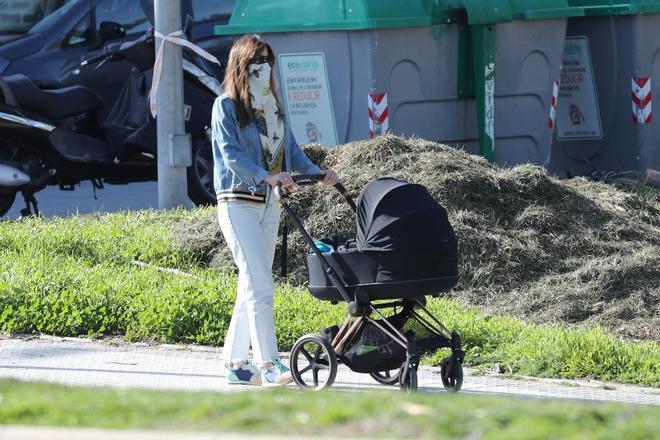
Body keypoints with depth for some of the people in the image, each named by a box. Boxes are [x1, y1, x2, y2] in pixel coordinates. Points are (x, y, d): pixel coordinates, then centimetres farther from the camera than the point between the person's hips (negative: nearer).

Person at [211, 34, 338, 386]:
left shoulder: (273, 106, 15)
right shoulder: (227, 106, -6)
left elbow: (289, 149, 12)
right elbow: (231, 154, -16)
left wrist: (317, 173, -6)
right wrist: (266, 176, -30)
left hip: (269, 204, 7)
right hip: (238, 203, -7)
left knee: (251, 287, 9)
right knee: (260, 284, -14)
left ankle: (235, 361, 15)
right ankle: (268, 363, -17)